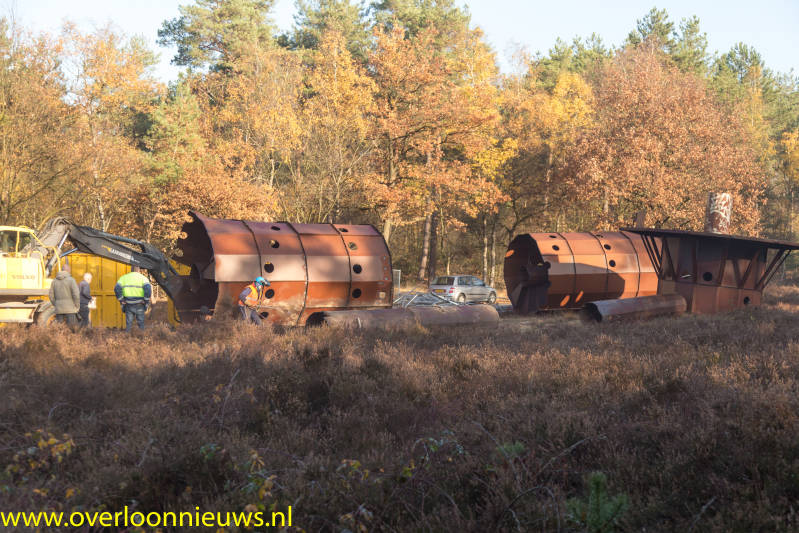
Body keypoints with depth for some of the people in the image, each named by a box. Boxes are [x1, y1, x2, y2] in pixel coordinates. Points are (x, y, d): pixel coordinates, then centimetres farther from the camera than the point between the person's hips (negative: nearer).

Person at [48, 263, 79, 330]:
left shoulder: (54, 281, 8)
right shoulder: (71, 280, -7)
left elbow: (51, 296, 8)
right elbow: (76, 295, -14)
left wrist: (56, 306, 17)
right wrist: (77, 307, -3)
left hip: (59, 310, 4)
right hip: (70, 309, -4)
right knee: (71, 329, -4)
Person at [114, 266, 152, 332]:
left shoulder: (124, 277, 10)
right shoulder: (143, 278, 3)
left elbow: (117, 289, -6)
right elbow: (148, 289, -16)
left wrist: (121, 300, 0)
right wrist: (146, 301, -7)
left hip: (128, 306, 2)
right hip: (139, 306, -2)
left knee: (128, 324, 9)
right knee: (141, 324, 9)